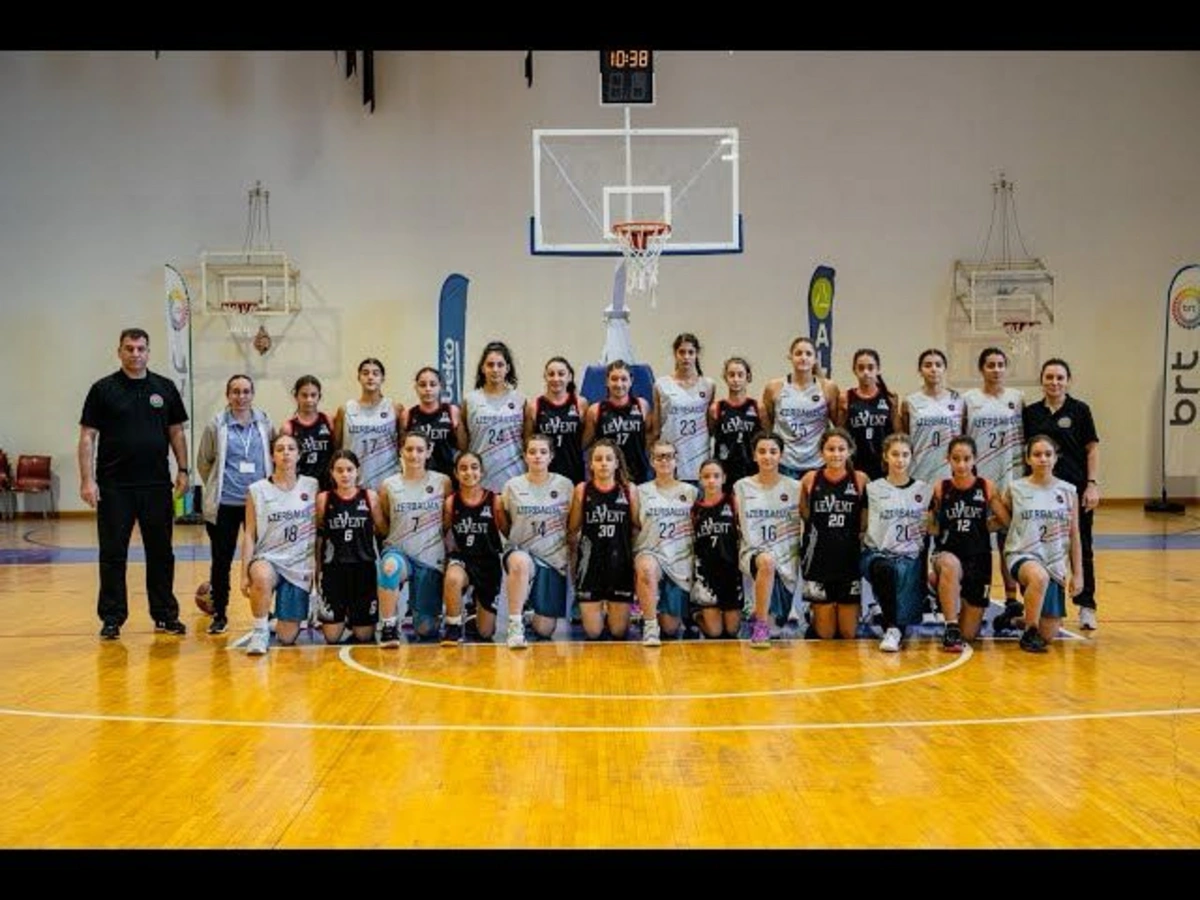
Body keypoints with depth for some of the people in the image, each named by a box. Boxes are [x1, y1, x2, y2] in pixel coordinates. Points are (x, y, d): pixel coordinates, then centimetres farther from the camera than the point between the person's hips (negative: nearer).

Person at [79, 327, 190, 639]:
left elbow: (176, 432, 12)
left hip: (157, 485, 2)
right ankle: (112, 618, 13)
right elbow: (88, 437, -2)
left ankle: (165, 614, 18)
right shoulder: (103, 389, 0)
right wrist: (87, 480, -10)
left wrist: (182, 470, 4)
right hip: (114, 486, -2)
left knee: (161, 552, 8)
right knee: (113, 555, 4)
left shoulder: (165, 388, 8)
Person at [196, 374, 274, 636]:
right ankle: (219, 614, 18)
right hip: (224, 505, -1)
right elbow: (203, 462, 9)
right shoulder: (216, 425, 0)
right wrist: (217, 487, 11)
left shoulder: (264, 423, 4)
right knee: (222, 560, 5)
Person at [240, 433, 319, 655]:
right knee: (262, 577, -40)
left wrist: (320, 566, 3)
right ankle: (260, 632, -17)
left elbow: (321, 530, 7)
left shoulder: (312, 487, 3)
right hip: (268, 558, -1)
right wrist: (245, 573, -5)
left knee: (287, 637, -1)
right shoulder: (257, 490, 0)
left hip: (300, 564, 1)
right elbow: (249, 534, 0)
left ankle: (293, 618, 36)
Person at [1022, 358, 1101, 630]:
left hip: (1075, 488, -2)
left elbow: (1092, 449, -1)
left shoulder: (1080, 410, 0)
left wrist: (1092, 484, -8)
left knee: (1080, 548, 2)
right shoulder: (1031, 412, 7)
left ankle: (1086, 607, 10)